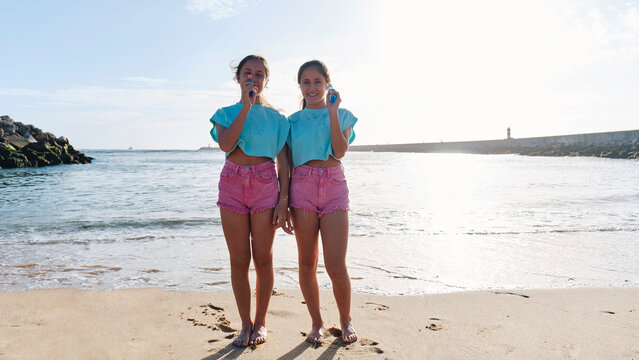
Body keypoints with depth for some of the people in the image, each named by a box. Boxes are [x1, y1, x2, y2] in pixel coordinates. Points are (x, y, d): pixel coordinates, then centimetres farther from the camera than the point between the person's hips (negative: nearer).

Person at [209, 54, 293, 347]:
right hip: (232, 183, 1)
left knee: (263, 259, 5)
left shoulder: (275, 117, 7)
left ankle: (261, 322, 21)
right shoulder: (226, 113, 9)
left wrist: (283, 201, -6)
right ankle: (246, 324, 20)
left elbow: (284, 162, 3)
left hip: (265, 184, -1)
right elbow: (225, 144, -13)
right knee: (239, 261, 5)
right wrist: (246, 107, -12)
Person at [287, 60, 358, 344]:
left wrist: (332, 112, -7)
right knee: (307, 264, 3)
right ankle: (317, 323, 21)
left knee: (336, 267, -7)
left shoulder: (342, 115, 11)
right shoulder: (293, 120, 13)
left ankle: (346, 321, 18)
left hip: (334, 186, -1)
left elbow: (340, 151, -6)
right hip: (302, 187, 1)